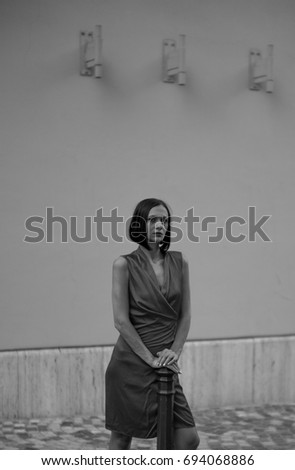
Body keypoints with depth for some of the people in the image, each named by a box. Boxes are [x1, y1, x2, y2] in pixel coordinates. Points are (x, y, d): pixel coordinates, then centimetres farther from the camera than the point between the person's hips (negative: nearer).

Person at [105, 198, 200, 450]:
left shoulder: (179, 263, 6)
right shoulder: (125, 264, -6)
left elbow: (185, 315, 7)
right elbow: (121, 321, -10)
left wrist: (175, 351, -7)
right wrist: (150, 358, -14)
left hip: (165, 364, 4)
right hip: (131, 361, -4)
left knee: (189, 438, -3)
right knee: (121, 438, 7)